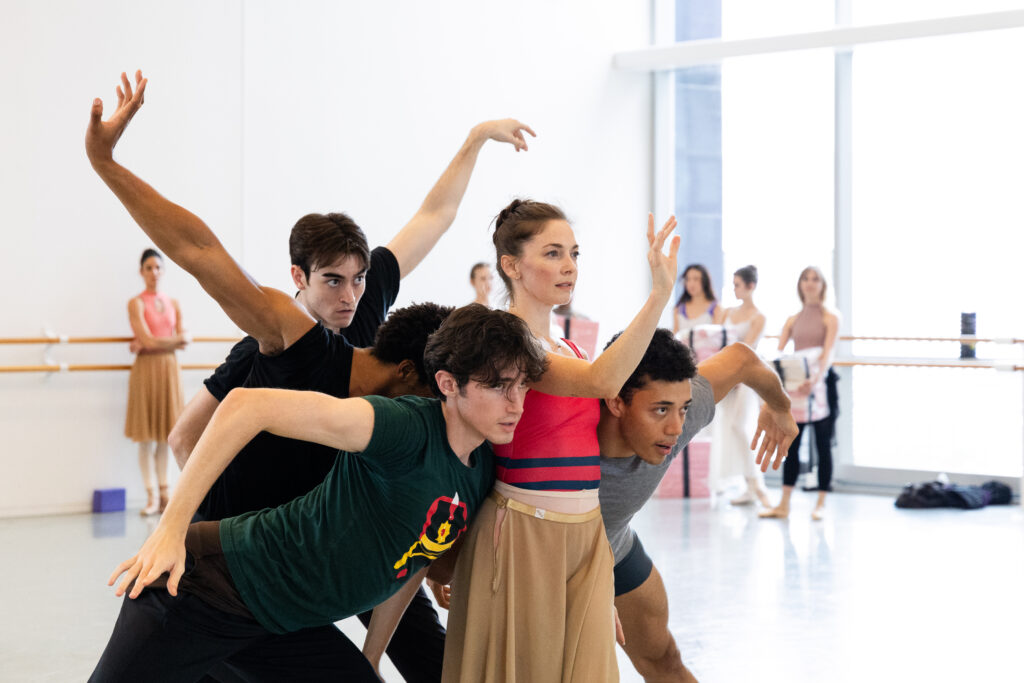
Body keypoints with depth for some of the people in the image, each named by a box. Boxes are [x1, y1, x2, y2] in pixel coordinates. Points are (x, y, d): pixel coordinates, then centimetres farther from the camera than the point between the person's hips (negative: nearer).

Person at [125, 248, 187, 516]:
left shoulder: (173, 303, 12)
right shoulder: (136, 303, -2)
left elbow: (181, 343, 4)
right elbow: (147, 340, -12)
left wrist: (151, 345, -8)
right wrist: (176, 340, -5)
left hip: (169, 368, 4)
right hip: (145, 369, -4)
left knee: (164, 435, 7)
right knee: (147, 436, -3)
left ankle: (164, 493, 11)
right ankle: (151, 496, 1)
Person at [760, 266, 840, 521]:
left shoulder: (830, 318, -1)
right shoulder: (793, 320, 12)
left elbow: (828, 352, -15)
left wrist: (816, 378, -32)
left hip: (820, 386, -4)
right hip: (794, 385, 4)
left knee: (823, 445, 1)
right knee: (791, 443, 2)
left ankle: (820, 504, 7)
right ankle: (784, 504, 3)